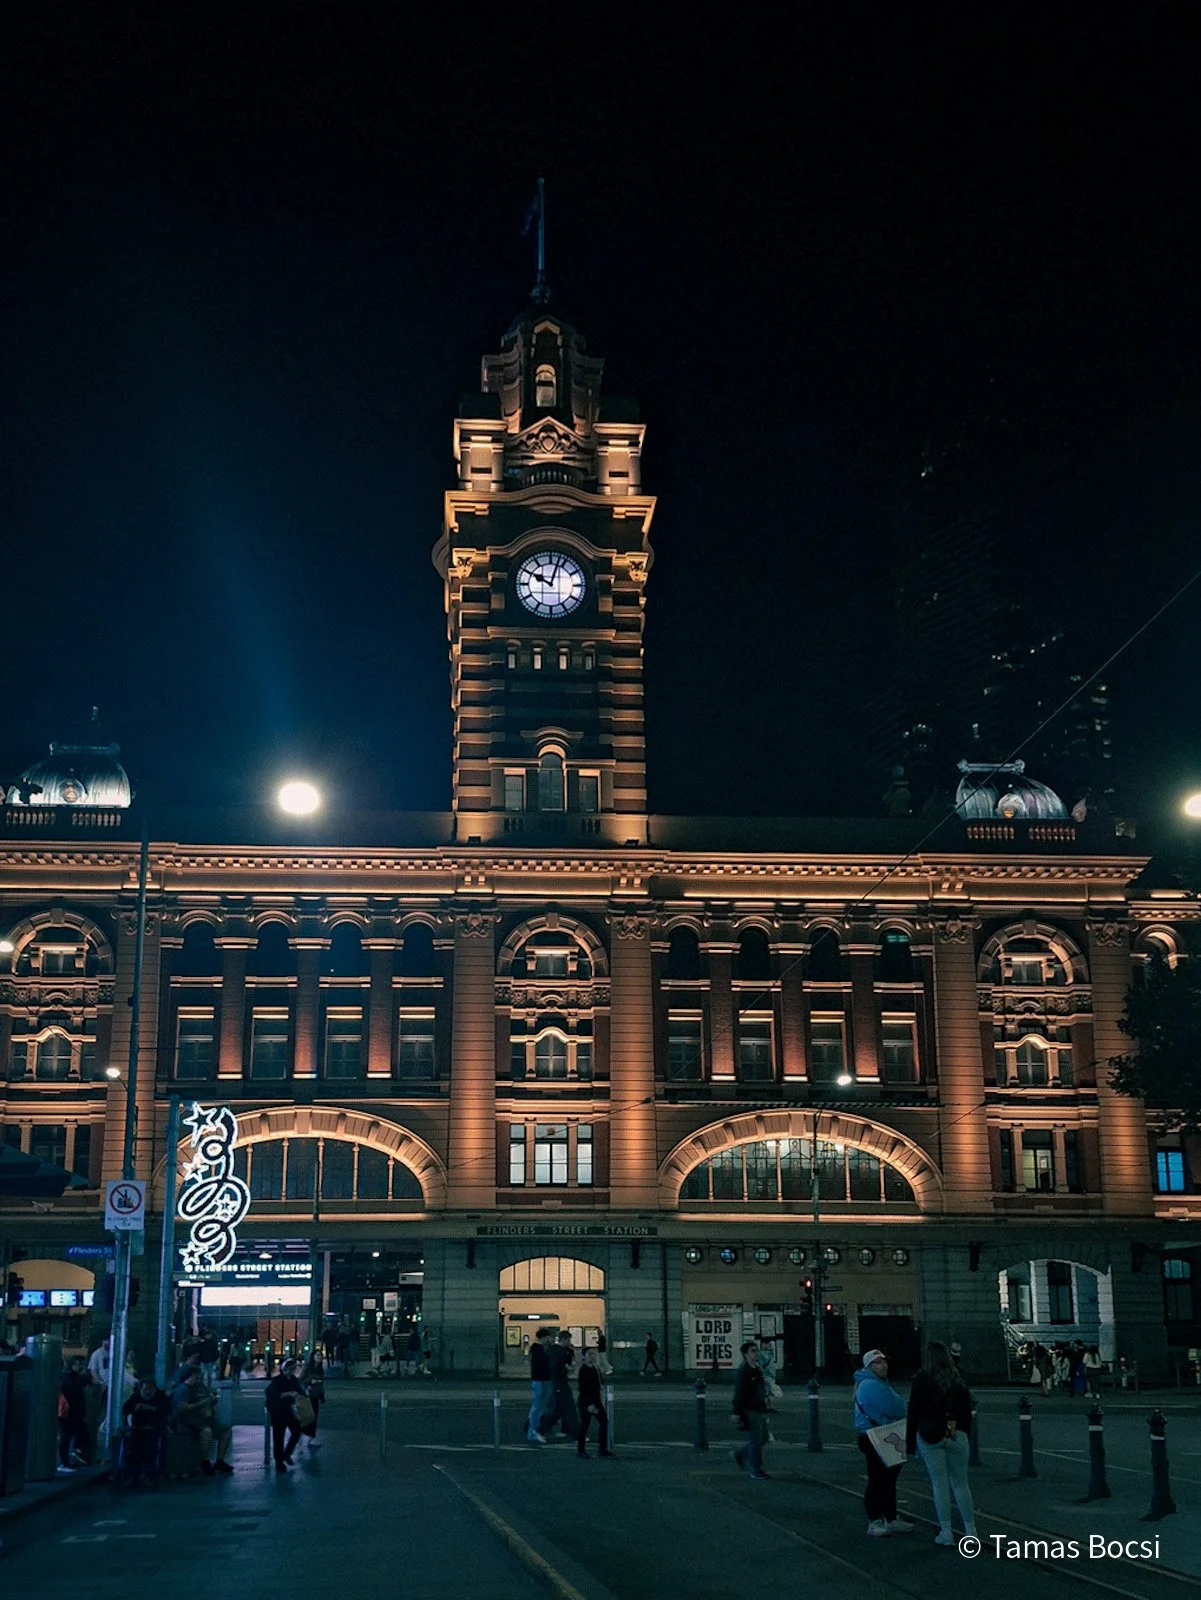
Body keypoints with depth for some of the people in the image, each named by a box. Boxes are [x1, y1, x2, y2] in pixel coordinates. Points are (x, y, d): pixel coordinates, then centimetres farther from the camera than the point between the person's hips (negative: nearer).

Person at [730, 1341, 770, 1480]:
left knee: (763, 1438, 14)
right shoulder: (743, 1371, -15)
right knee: (756, 1441, -4)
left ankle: (739, 1455, 28)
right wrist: (736, 1413, -21)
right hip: (750, 1412, -9)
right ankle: (756, 1471, 5)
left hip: (760, 1410, 9)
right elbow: (739, 1393, -18)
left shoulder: (758, 1369, 13)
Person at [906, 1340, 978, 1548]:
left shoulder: (922, 1379, -5)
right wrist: (965, 1437, 16)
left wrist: (910, 1443, -1)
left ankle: (946, 1533, 1)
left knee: (939, 1483, 1)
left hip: (930, 1437, -3)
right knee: (960, 1484, 10)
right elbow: (967, 1412, 9)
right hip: (956, 1437, 3)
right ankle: (971, 1531, 10)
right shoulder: (958, 1381, 5)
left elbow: (913, 1412, -5)